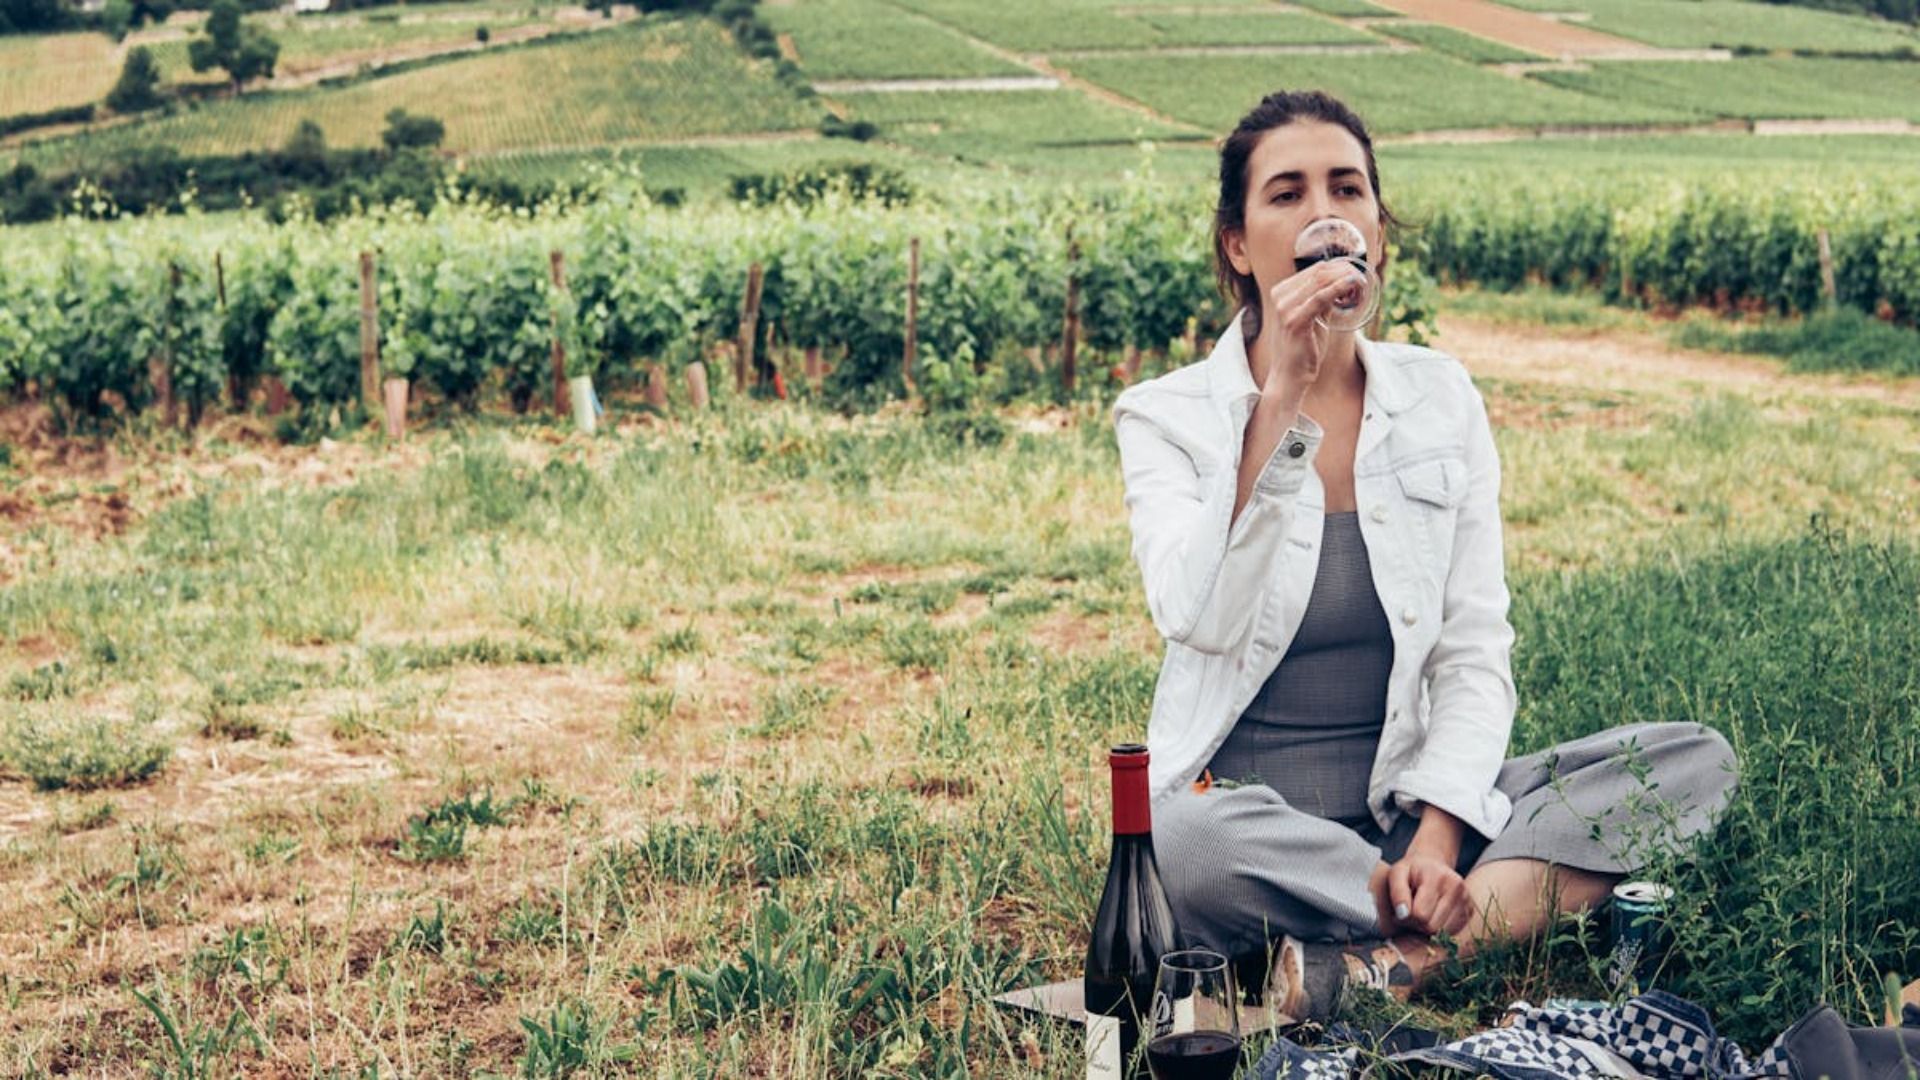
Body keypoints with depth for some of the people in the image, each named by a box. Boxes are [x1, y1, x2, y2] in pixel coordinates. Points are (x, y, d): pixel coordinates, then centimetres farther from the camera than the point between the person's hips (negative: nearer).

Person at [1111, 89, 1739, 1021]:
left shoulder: (1440, 399, 6)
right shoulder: (1169, 416, -2)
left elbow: (1474, 653, 1)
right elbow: (1199, 620, -21)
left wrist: (1436, 837, -16)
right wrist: (1280, 396, -23)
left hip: (1405, 810, 4)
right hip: (1242, 807, -4)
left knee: (1695, 760, -17)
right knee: (1190, 840, -40)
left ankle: (1387, 960, -27)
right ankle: (1528, 899, -22)